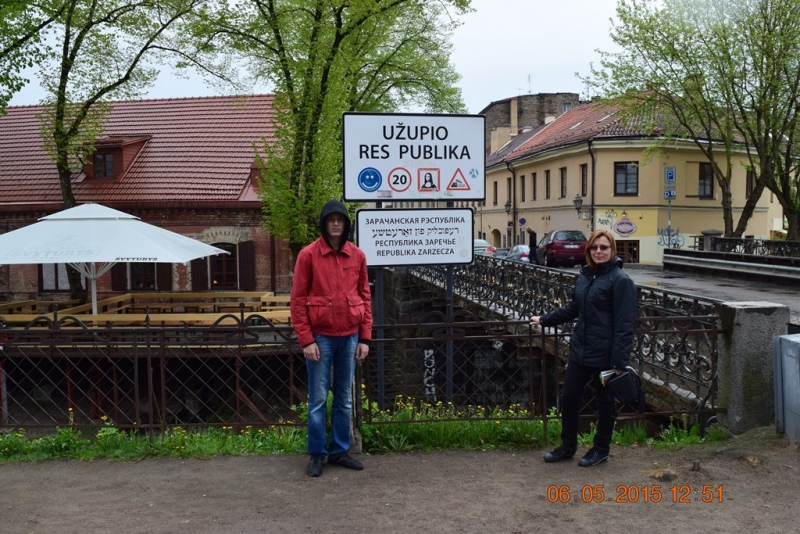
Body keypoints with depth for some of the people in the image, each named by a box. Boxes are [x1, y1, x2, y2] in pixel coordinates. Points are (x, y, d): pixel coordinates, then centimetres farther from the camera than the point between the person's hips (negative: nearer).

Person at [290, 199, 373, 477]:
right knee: (318, 399, 3)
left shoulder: (357, 255, 5)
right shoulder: (308, 255, -5)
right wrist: (306, 340, -10)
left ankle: (340, 450, 24)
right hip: (320, 336, -3)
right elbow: (297, 300, -5)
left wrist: (365, 337, 4)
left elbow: (365, 297, 9)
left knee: (345, 398, 12)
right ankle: (316, 454, 16)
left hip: (349, 336, 4)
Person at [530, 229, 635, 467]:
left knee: (604, 402, 11)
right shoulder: (585, 275, 8)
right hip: (580, 350, 7)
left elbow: (624, 325, -18)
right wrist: (544, 319, 20)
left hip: (604, 355, -7)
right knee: (568, 397, 12)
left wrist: (619, 362, -21)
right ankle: (568, 446, 29)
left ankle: (601, 449, 29)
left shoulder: (620, 280, -15)